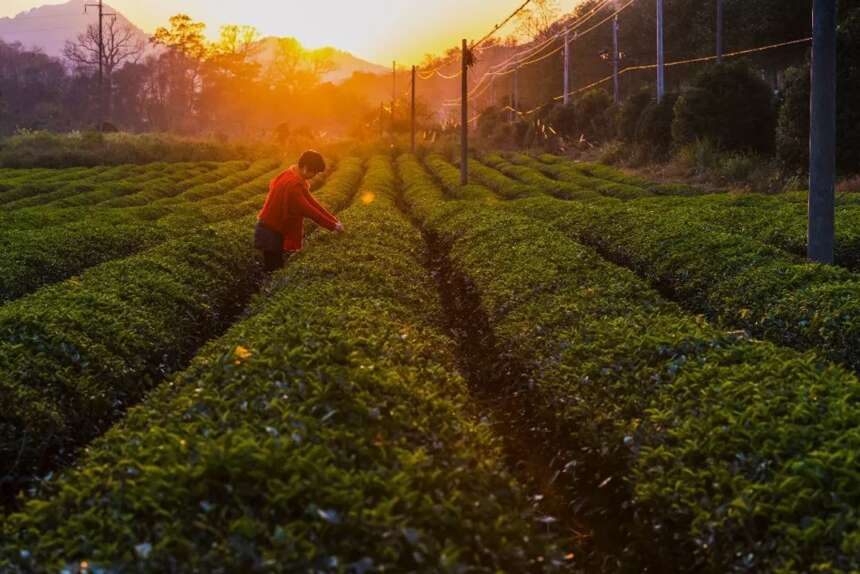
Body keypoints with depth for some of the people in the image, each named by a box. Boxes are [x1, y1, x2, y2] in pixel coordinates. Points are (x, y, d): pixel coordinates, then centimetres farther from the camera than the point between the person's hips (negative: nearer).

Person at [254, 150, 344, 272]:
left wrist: (334, 220, -1)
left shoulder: (297, 179, 5)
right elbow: (307, 210, -27)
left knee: (278, 268, 14)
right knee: (273, 270, -6)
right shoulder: (291, 184, -26)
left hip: (278, 230, 10)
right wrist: (332, 226, -21)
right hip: (270, 233, -10)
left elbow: (311, 202, 6)